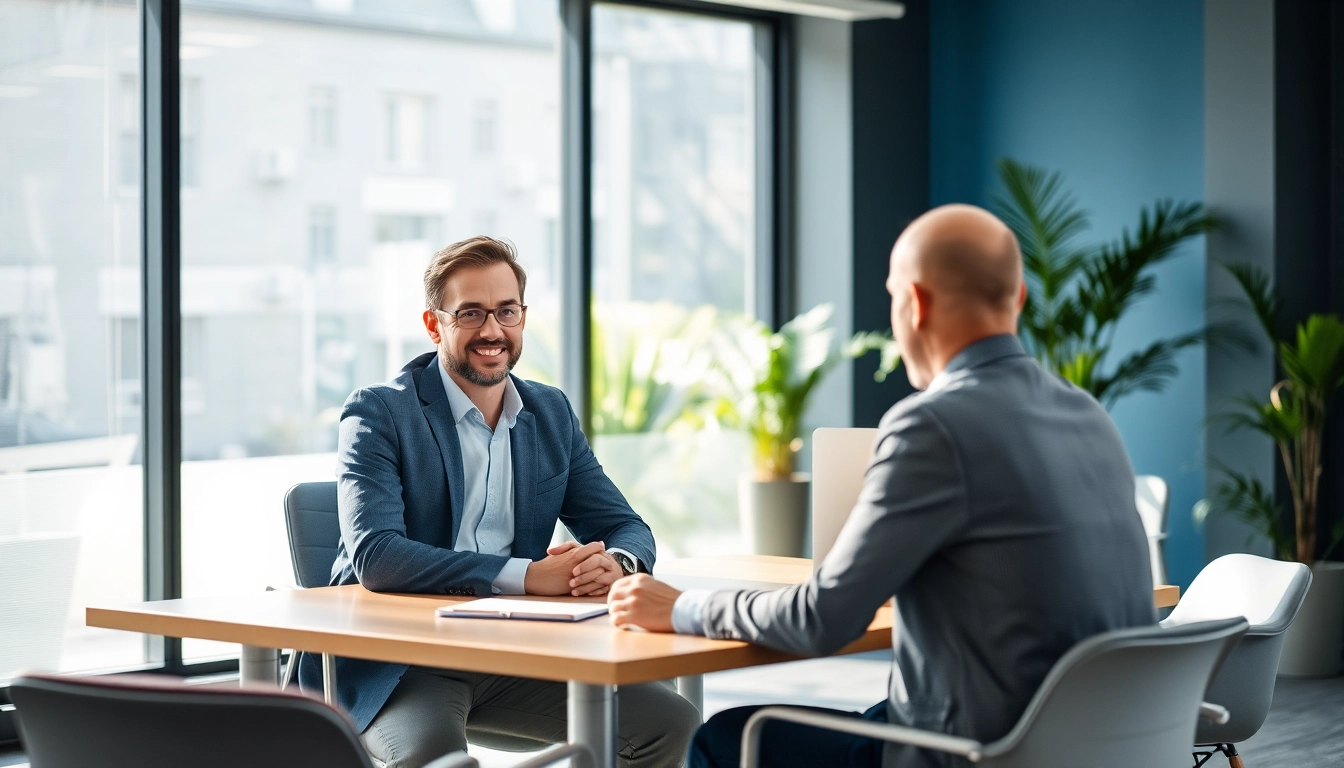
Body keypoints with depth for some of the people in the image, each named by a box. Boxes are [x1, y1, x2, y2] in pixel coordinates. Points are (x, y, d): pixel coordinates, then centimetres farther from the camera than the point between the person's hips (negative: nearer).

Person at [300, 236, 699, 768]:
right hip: (398, 662, -6)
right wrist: (528, 575, -27)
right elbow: (374, 555, -20)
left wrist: (616, 563, -15)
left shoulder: (551, 413, 13)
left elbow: (626, 527, 12)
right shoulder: (378, 413, -6)